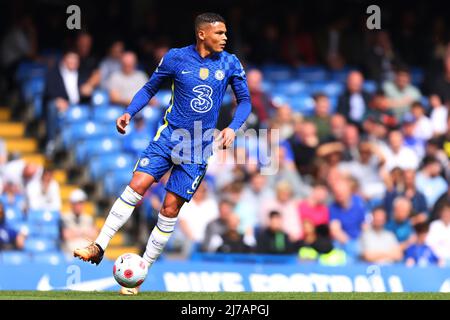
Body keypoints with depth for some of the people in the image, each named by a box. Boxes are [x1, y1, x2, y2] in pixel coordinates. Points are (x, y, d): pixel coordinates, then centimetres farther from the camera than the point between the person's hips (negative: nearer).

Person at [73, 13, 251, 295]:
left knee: (171, 209, -3)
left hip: (199, 148, 0)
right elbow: (150, 88, 9)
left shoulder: (230, 64, 0)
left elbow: (245, 100, 7)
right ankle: (99, 247, -12)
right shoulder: (176, 58, -3)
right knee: (136, 187, -17)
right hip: (169, 136, 0)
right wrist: (129, 113, -7)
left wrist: (233, 128, -11)